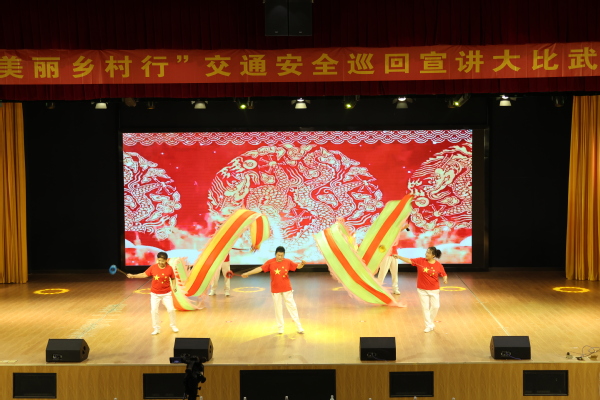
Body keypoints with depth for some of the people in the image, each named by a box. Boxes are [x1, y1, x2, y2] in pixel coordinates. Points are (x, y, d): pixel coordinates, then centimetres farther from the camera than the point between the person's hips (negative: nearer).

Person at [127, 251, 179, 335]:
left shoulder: (169, 268, -11)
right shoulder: (153, 267, -10)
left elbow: (173, 278, 1)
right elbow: (144, 274, -3)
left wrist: (174, 286, -13)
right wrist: (133, 276, -10)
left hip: (166, 293, -1)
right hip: (155, 294, 1)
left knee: (171, 309, -2)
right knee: (154, 311, -2)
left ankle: (173, 326, 22)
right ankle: (156, 328, 15)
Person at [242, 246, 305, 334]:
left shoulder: (288, 262, -6)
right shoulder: (270, 262, -11)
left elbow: (297, 266, 4)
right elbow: (260, 268, -13)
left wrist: (302, 264, -19)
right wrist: (247, 273, -19)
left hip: (286, 289, 1)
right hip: (275, 290, -1)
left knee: (292, 307, 5)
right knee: (278, 308, 8)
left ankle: (299, 327, 13)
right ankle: (280, 327, 21)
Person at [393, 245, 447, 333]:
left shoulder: (438, 265, -10)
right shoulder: (420, 261, -8)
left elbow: (444, 274, 0)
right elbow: (409, 260, -13)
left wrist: (445, 279, -22)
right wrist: (398, 256, -24)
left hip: (434, 290, -1)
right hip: (422, 289, 1)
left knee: (435, 306, 1)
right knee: (425, 307, 5)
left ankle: (430, 321, 28)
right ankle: (429, 325, 17)